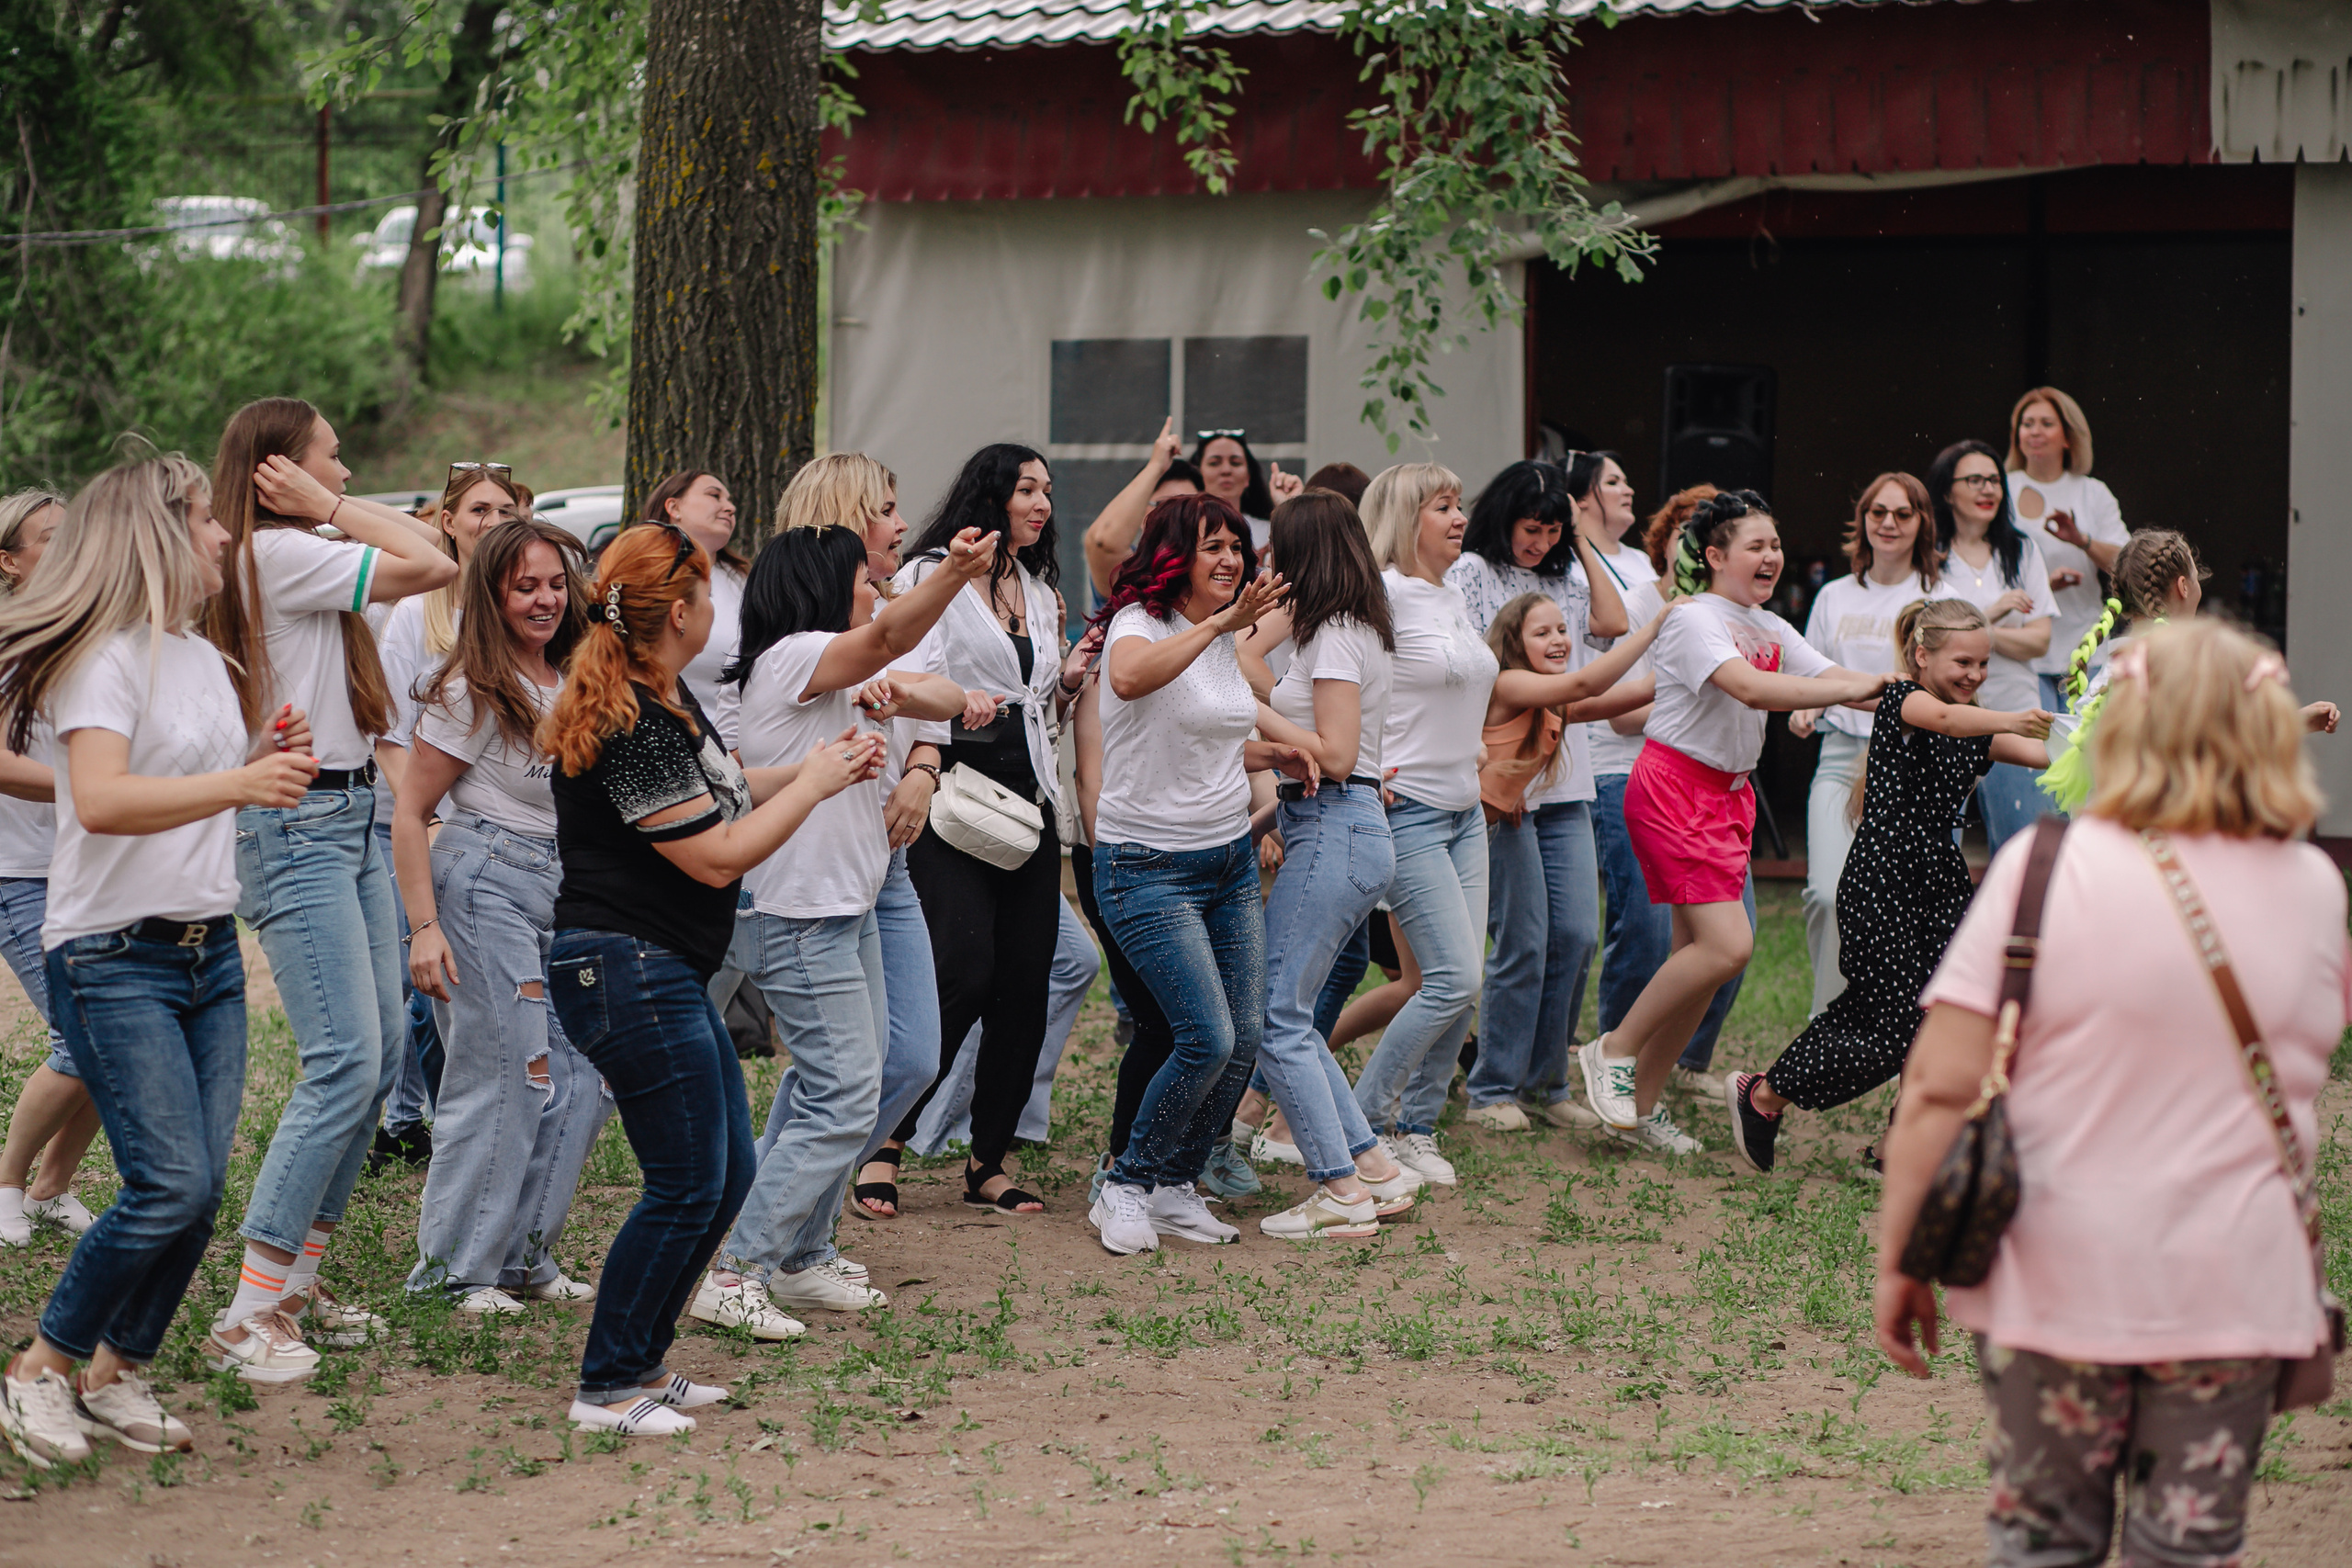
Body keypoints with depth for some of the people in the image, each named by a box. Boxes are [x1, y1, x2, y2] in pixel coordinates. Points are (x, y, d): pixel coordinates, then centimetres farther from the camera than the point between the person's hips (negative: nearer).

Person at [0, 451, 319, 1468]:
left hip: (210, 954, 8)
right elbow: (101, 801, -27)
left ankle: (116, 1379, 14)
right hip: (116, 959, -8)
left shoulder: (204, 658, 15)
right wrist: (239, 783, -39)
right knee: (171, 1185, -14)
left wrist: (261, 759, 7)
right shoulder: (106, 659, -12)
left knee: (202, 1185, 1)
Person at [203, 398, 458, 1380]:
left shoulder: (298, 554, 17)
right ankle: (249, 1315, -14)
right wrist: (334, 512, -9)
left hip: (351, 817, 10)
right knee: (344, 1062, -15)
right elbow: (430, 566, -19)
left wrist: (338, 510, 12)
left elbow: (434, 564, 16)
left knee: (383, 1046, 10)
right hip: (298, 825, -10)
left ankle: (298, 1280, 16)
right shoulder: (276, 551, -14)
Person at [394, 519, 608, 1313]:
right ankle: (455, 1268, 2)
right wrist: (425, 926, -15)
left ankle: (523, 1255, 12)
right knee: (499, 1078, -7)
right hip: (483, 882, -7)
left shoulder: (575, 684, 11)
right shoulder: (471, 692, -8)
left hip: (563, 889, 7)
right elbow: (412, 814, -8)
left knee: (581, 1079, 2)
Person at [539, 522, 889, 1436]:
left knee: (727, 1174, 14)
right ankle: (608, 1389, 4)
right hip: (627, 974, -11)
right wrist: (813, 785, -8)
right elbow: (718, 857, -20)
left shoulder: (667, 698, 10)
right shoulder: (630, 727, -21)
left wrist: (820, 770, 15)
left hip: (668, 975, 11)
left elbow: (721, 793, 27)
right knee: (686, 1188, -6)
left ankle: (642, 1363, 22)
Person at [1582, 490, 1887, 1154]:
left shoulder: (1772, 629, 12)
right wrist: (1853, 688, -33)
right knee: (1727, 946, -18)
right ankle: (1613, 1051, -3)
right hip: (1674, 790, -8)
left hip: (1730, 794, 8)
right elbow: (1749, 688, -30)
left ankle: (1642, 1101, 13)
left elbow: (1832, 678, 3)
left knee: (1699, 954, 5)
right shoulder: (1693, 621, -14)